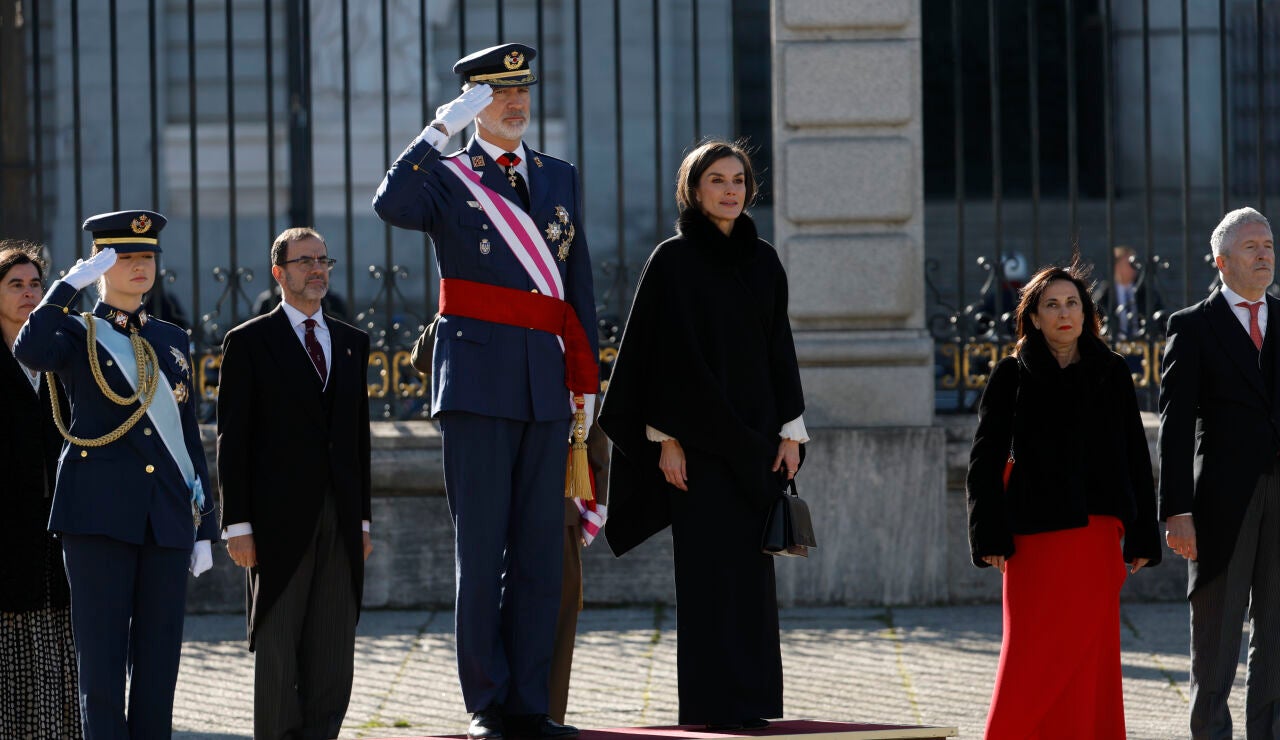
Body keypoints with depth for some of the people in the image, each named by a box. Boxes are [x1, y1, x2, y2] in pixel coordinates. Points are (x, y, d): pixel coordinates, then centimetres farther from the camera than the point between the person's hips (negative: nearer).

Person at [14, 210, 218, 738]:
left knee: (158, 660, 4)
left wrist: (205, 527, 14)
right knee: (102, 659, -5)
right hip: (100, 514, -4)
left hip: (168, 517, 5)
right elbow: (30, 351, -22)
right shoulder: (75, 334, 4)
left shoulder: (171, 340, 18)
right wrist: (72, 282, -16)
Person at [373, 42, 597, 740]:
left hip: (545, 385, 4)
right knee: (481, 548, -2)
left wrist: (585, 381, 12)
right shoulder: (447, 178, 2)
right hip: (478, 382, -4)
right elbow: (391, 205, -21)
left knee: (540, 548, 4)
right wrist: (441, 128, -22)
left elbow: (578, 285, 17)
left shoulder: (561, 179, 16)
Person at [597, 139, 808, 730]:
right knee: (709, 565, -7)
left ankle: (751, 697, 10)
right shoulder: (672, 260, -3)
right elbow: (662, 350, -7)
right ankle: (710, 700, -6)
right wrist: (667, 437, -13)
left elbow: (780, 348, 12)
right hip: (698, 434, -5)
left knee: (752, 567, 5)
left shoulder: (763, 261, 11)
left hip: (754, 433, 5)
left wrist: (790, 431, 5)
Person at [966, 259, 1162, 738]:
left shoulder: (1111, 373, 10)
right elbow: (985, 462, 2)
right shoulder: (1012, 376, 4)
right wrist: (991, 537, -8)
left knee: (1089, 656, 0)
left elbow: (1135, 459, 10)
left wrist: (1142, 536, 5)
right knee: (1032, 656, -4)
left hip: (1097, 532, 2)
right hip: (1034, 536, -2)